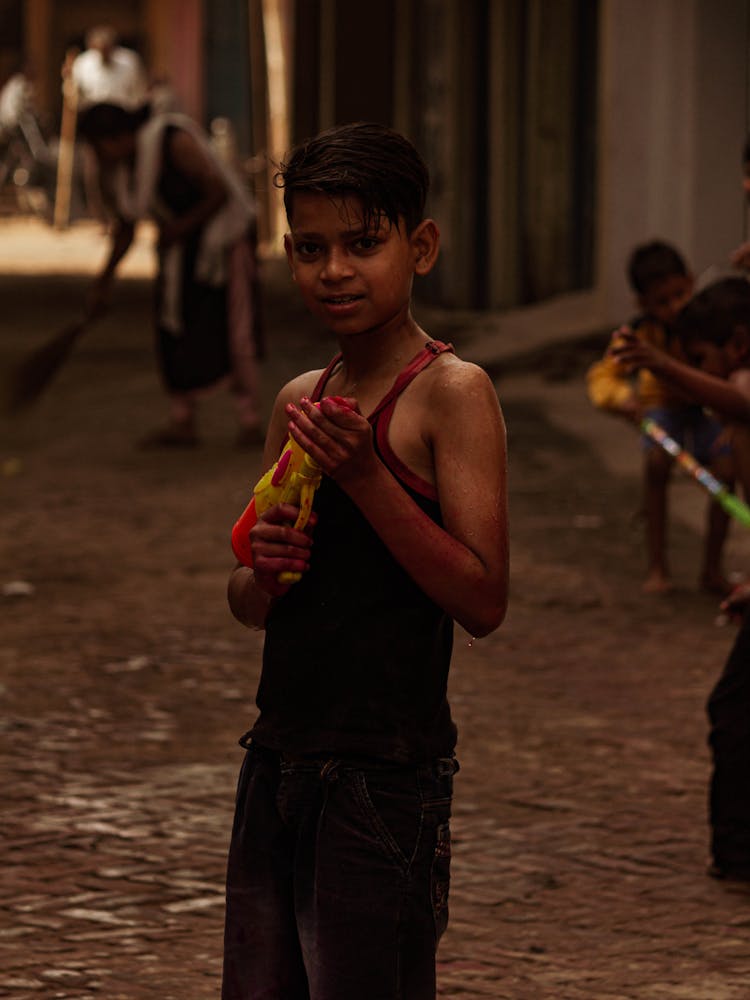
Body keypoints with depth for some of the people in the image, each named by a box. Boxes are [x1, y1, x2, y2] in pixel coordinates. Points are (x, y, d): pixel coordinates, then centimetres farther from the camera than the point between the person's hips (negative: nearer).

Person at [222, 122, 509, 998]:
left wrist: (365, 477, -22)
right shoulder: (301, 401, 12)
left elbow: (483, 602, -16)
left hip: (387, 770, -7)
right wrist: (262, 572, -4)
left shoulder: (451, 392, -8)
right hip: (279, 757, 7)